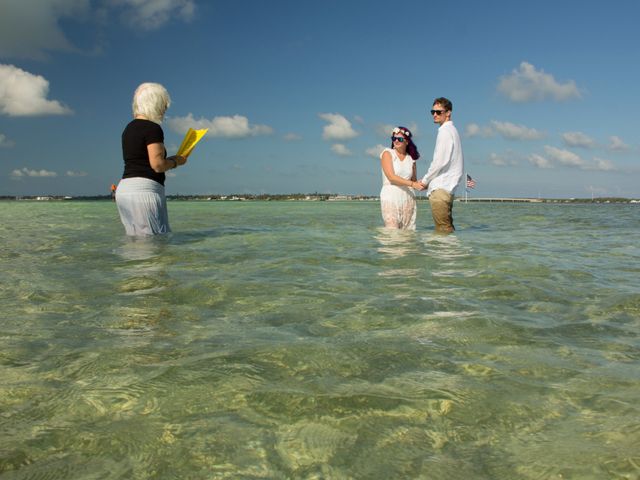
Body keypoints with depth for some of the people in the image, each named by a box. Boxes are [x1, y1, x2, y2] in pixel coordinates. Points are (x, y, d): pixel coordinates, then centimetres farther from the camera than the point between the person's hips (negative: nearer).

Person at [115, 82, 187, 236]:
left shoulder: (129, 128, 19)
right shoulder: (152, 128, -9)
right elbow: (158, 165, -17)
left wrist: (169, 160, 19)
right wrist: (175, 161, 3)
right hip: (145, 190, -9)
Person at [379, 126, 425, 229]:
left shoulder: (411, 159, 13)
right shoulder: (387, 153, 0)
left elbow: (414, 181, 17)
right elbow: (391, 177, -11)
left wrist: (421, 185, -6)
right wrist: (412, 184, -17)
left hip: (408, 198, 5)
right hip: (390, 197, -4)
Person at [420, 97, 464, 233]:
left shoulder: (445, 131, -9)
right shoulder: (452, 130, 21)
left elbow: (440, 161, -15)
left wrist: (425, 180, -3)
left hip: (440, 187, -10)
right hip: (447, 186, 10)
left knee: (442, 229, -11)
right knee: (447, 227, 10)